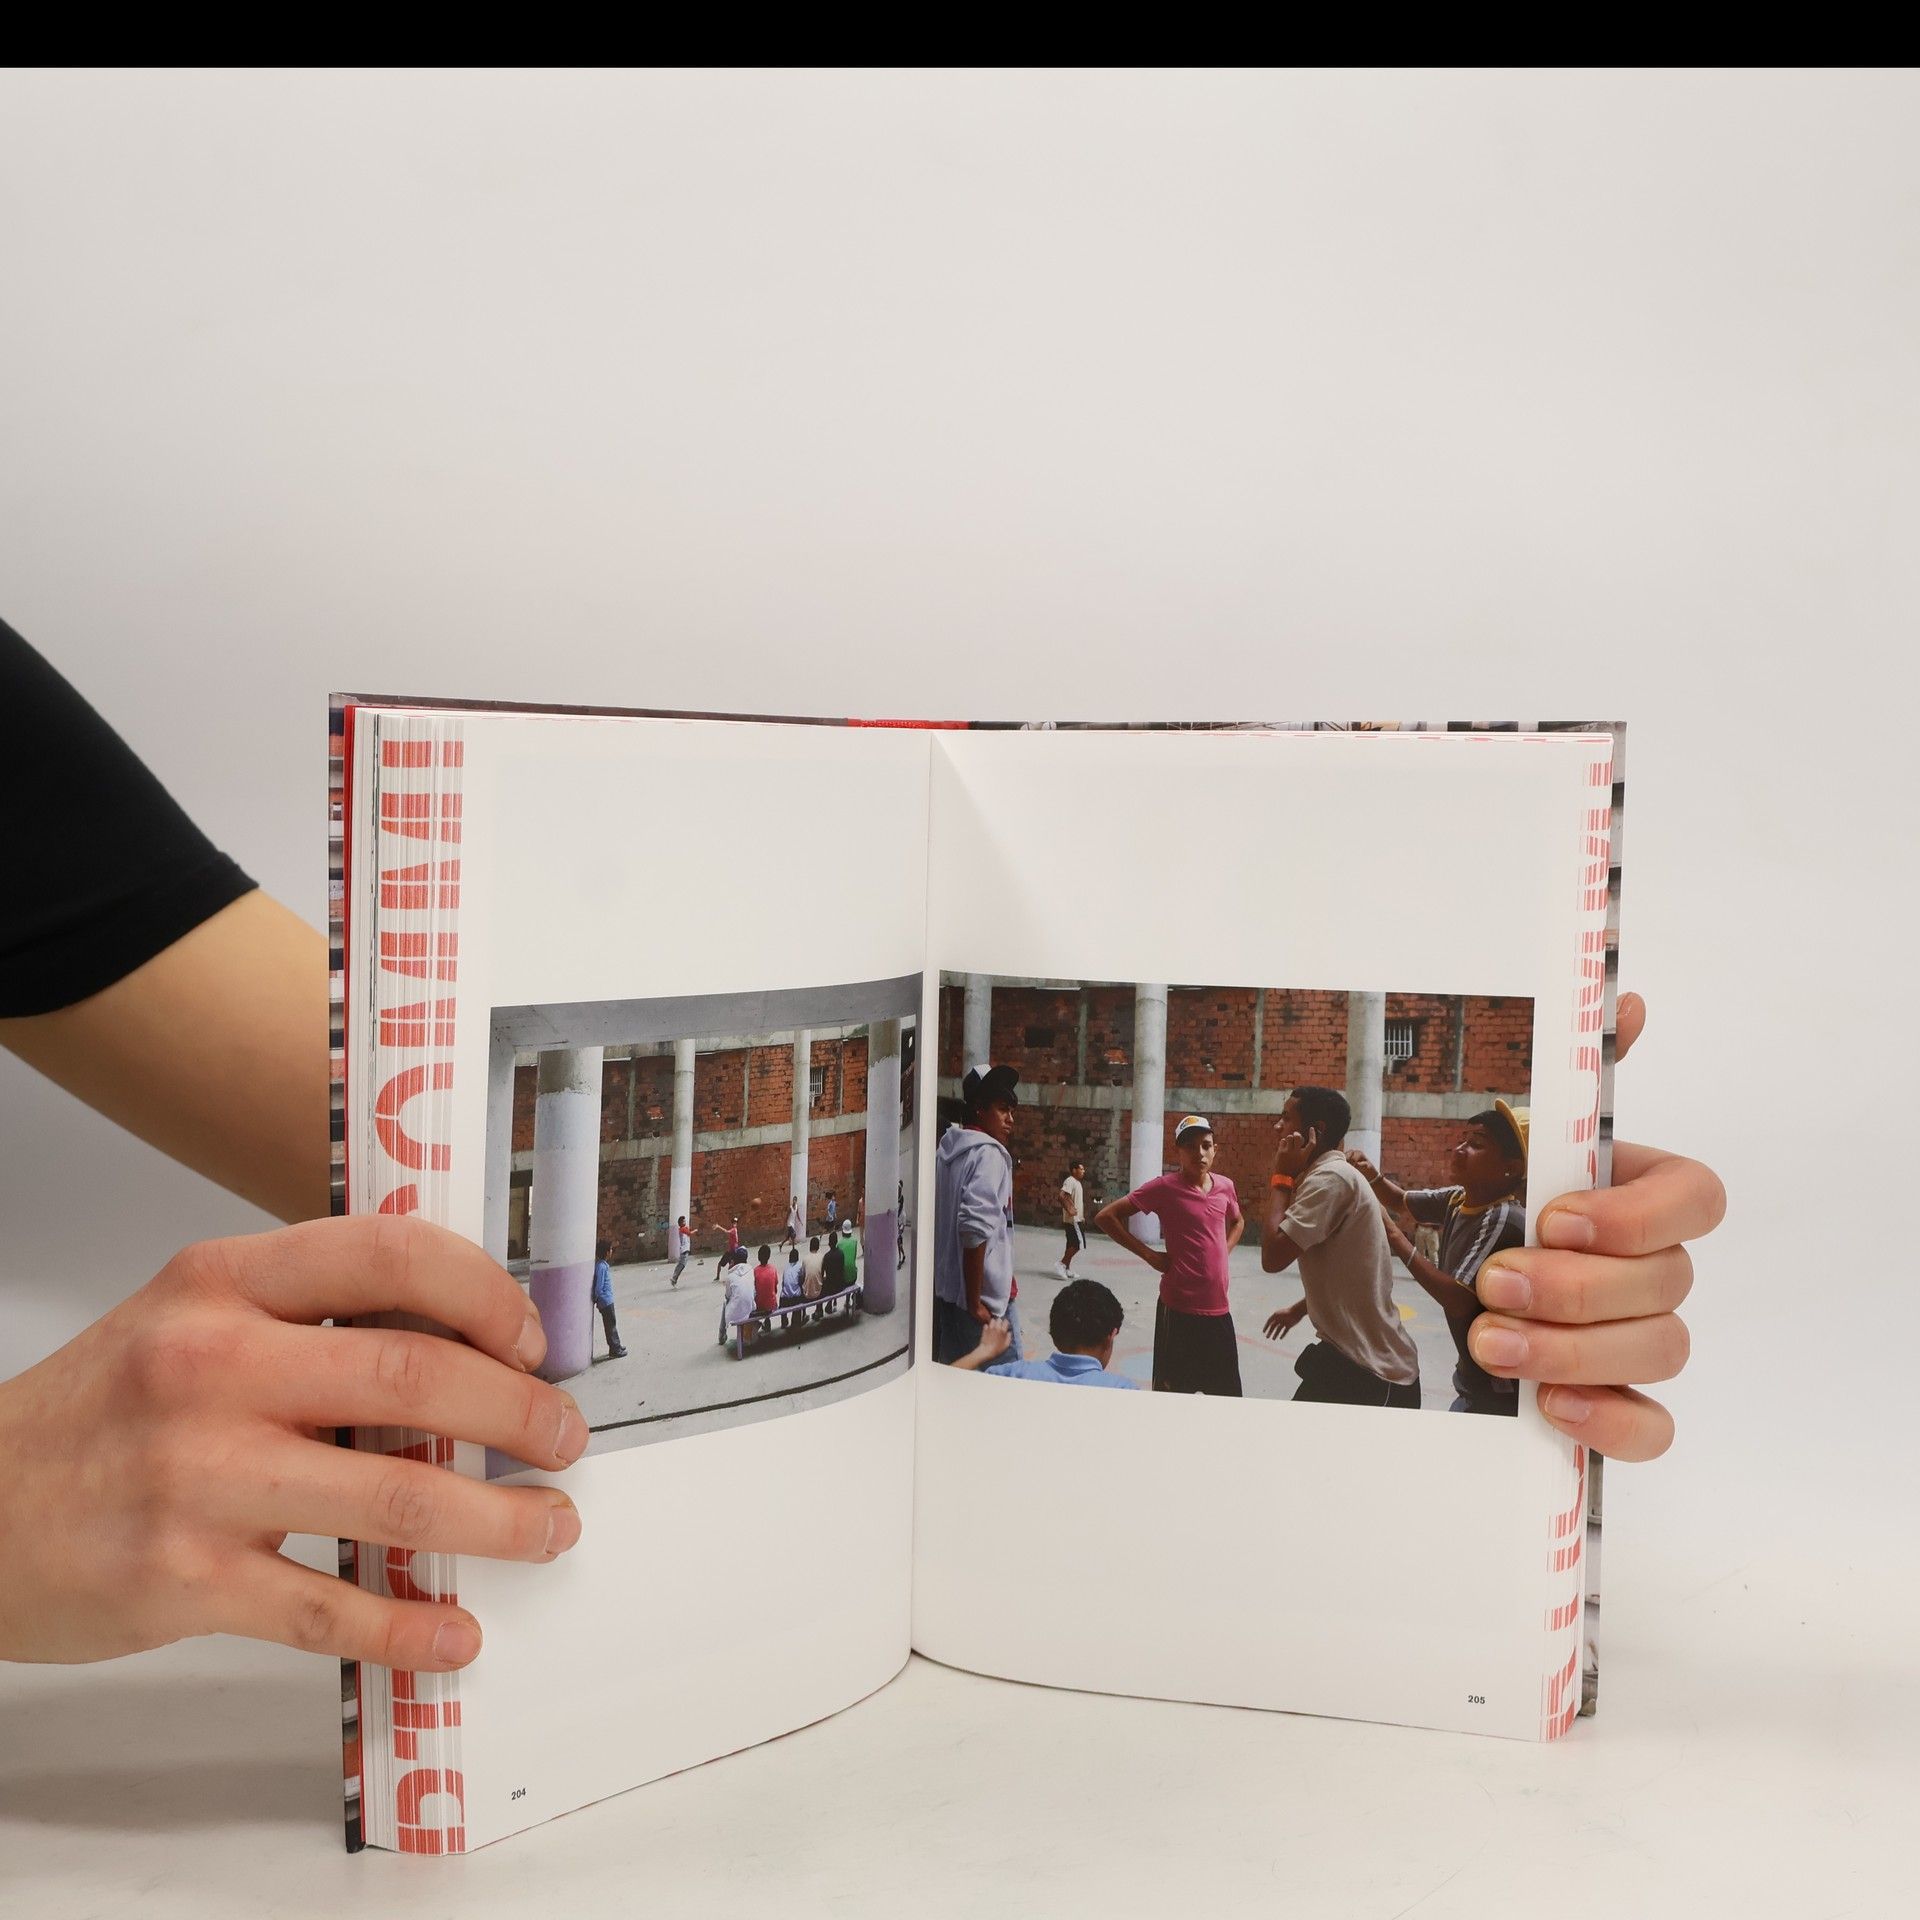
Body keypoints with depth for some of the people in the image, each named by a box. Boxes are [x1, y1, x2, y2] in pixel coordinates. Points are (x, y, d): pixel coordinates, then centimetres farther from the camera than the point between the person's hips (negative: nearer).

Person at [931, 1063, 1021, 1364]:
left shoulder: (946, 1151, 13)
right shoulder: (989, 1155, -13)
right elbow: (976, 1228, -24)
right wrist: (976, 1303, -21)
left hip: (944, 1291, 9)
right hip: (985, 1295, -9)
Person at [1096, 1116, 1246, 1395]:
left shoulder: (1225, 1186, 6)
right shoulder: (1164, 1187, -9)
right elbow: (1106, 1217, -8)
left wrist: (1223, 1253, 10)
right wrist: (1150, 1255, -9)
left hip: (1219, 1309, 5)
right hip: (1180, 1308, -5)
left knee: (1228, 1398, 10)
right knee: (1172, 1393, 2)